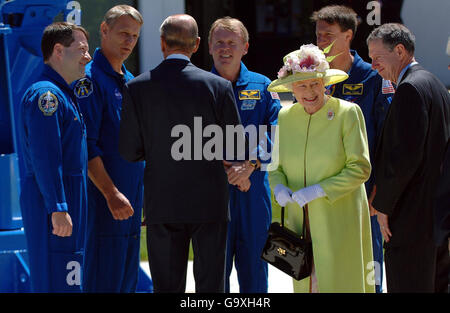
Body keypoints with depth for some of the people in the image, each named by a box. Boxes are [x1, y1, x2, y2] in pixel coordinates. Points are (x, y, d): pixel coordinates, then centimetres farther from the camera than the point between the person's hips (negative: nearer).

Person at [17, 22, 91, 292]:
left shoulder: (65, 94, 20)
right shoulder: (46, 94, -14)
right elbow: (45, 158, -22)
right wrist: (58, 208, -25)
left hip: (69, 200, 11)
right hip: (52, 200, -11)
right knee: (57, 281, -10)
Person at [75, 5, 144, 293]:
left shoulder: (130, 81, 16)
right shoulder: (90, 79, -11)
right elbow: (87, 146, -17)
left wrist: (140, 195, 17)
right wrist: (111, 193, -21)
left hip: (133, 195, 8)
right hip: (103, 195, -8)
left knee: (127, 279, 11)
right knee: (104, 281, -7)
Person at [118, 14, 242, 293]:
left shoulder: (137, 87, -5)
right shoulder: (219, 86, -6)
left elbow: (129, 151, -3)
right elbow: (236, 149, -2)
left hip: (162, 205, 1)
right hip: (209, 204, 0)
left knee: (167, 286, 7)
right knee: (210, 284, 8)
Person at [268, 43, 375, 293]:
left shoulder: (348, 113, -8)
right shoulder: (285, 116, 6)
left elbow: (360, 168, -11)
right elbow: (276, 166, 15)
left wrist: (319, 190, -20)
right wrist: (279, 188, -8)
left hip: (339, 223, -4)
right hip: (300, 222, 4)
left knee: (341, 283, -4)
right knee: (306, 284, 4)